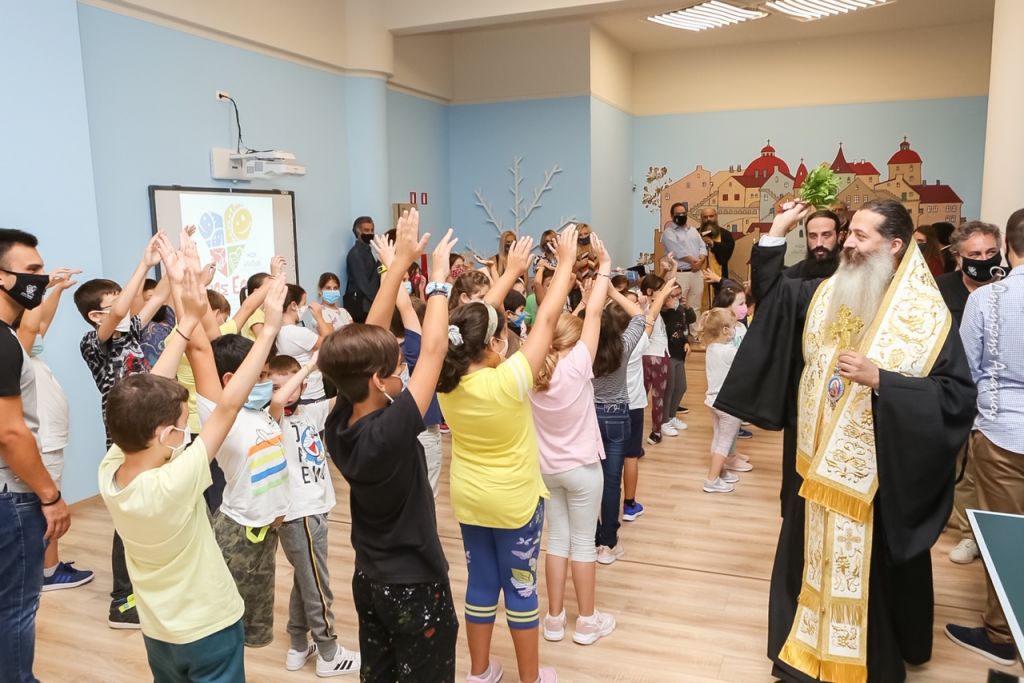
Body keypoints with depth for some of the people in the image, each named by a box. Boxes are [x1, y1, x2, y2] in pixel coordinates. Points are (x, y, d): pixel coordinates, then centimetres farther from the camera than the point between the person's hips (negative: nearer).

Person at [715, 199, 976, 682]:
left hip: (879, 477, -5)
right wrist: (777, 233, 4)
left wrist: (881, 379, -26)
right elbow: (770, 292, 15)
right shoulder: (824, 295, 2)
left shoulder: (927, 316, -13)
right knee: (811, 564, 19)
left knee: (871, 577, 11)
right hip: (817, 466, 5)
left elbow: (959, 397, -17)